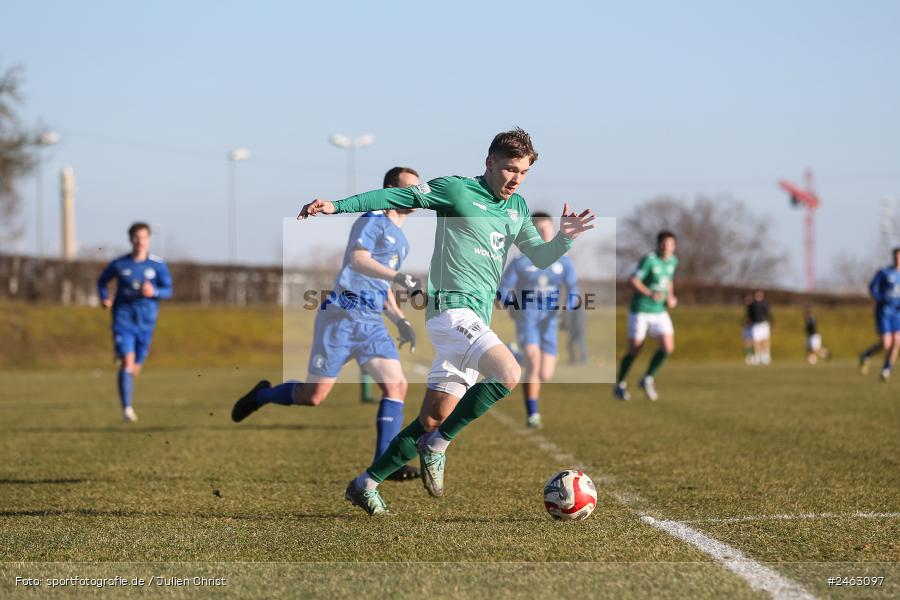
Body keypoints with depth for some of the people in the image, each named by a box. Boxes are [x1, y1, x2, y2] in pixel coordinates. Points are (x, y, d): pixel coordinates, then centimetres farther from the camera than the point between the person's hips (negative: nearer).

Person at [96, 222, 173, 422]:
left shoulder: (158, 265, -1)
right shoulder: (119, 264, -1)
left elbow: (168, 291, 1)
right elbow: (102, 281, 15)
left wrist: (154, 292, -20)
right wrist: (104, 298, -4)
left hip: (146, 322, 2)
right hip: (123, 318, -2)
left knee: (135, 368, 9)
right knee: (127, 361, -19)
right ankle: (127, 408, -21)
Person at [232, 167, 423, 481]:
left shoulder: (401, 240, 22)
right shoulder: (373, 221, -4)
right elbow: (358, 260, -22)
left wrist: (400, 320, 17)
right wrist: (400, 276, -32)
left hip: (373, 322, 8)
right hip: (343, 315, -8)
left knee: (396, 385, -10)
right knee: (314, 395, -6)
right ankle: (261, 396, 22)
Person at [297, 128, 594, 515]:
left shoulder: (517, 208, 17)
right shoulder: (456, 190, -3)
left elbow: (539, 258, 19)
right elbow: (396, 197, -2)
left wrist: (564, 238, -2)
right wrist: (336, 206, -8)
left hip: (476, 321, 8)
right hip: (452, 307, -8)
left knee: (433, 419, 6)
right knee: (509, 373, -28)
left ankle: (366, 484, 16)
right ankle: (437, 447, -14)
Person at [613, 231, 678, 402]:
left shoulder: (673, 261, 4)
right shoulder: (649, 260, -18)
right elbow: (632, 281, -26)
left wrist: (671, 297, 5)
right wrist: (650, 294, -39)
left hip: (659, 311, 6)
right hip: (640, 310, -6)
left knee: (668, 347, -10)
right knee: (635, 349, 1)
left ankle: (647, 379, 10)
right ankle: (619, 385, 21)